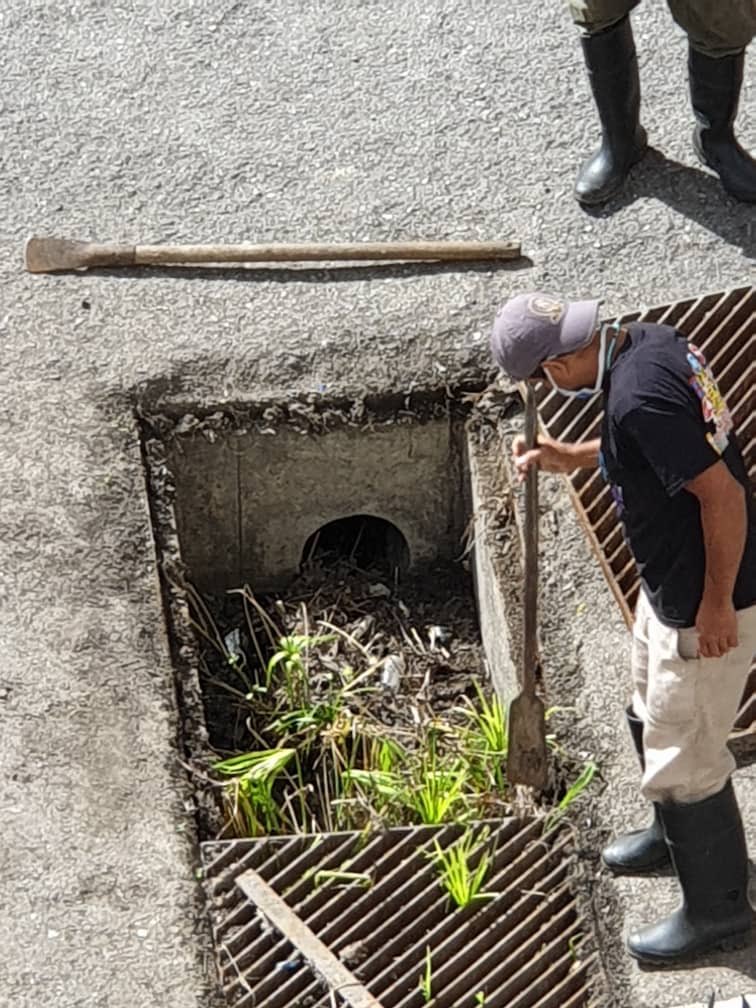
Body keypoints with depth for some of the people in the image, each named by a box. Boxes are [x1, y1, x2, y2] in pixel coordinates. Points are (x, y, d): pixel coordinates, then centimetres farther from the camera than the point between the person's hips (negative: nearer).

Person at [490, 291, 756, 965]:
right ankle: (675, 835, 52)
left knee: (683, 758, 5)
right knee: (653, 720, 29)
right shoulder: (646, 340, -2)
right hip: (670, 587, 10)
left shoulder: (638, 397, -32)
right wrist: (574, 458, 7)